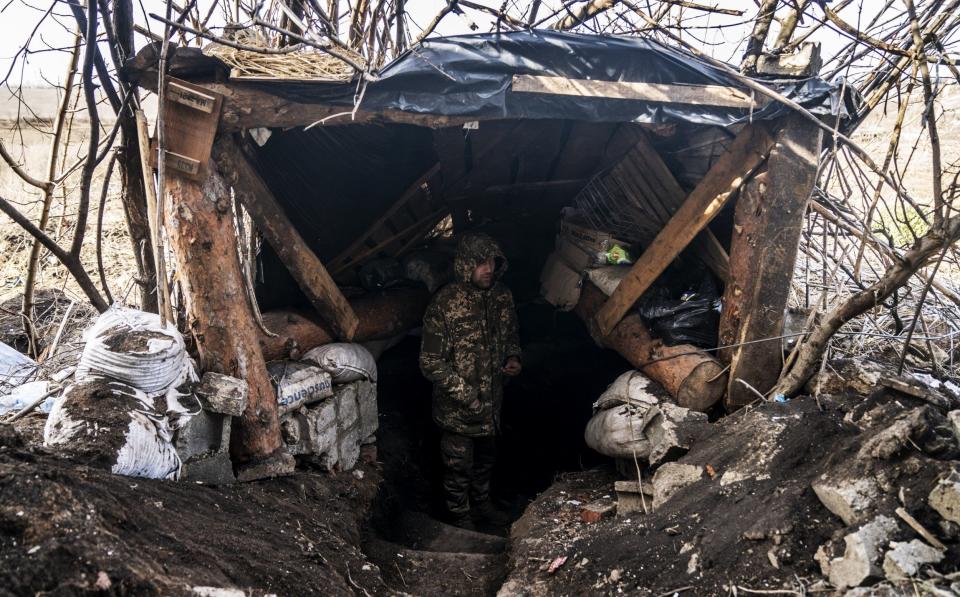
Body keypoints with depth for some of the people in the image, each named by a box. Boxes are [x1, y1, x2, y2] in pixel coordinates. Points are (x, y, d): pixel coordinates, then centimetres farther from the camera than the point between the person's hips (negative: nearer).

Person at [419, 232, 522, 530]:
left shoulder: (502, 296, -5)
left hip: (491, 402, 6)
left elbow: (511, 334, 14)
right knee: (459, 466, 12)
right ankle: (461, 519, 36)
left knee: (486, 458, 26)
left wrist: (512, 357, -7)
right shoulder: (445, 303, -23)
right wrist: (466, 395, -22)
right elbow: (430, 362, -20)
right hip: (457, 408, -6)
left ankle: (481, 503, 51)